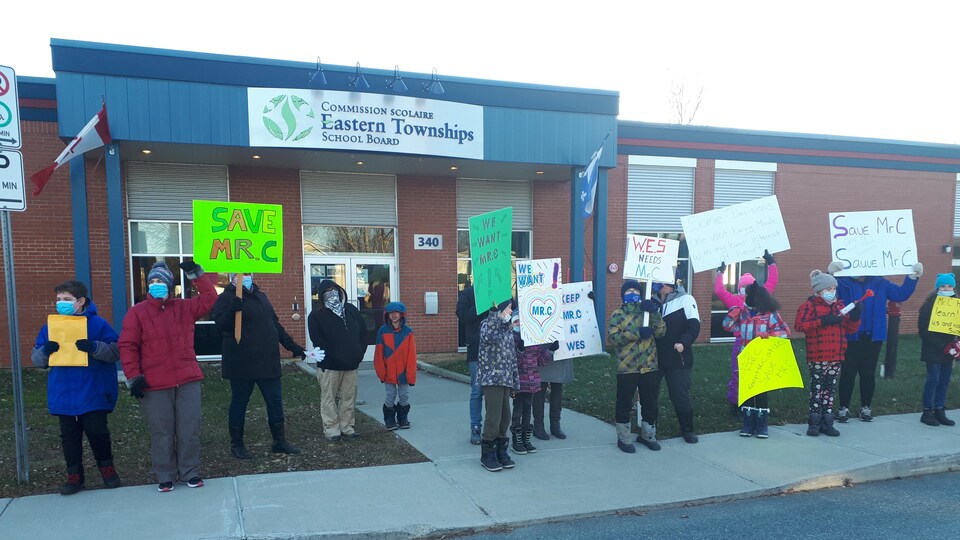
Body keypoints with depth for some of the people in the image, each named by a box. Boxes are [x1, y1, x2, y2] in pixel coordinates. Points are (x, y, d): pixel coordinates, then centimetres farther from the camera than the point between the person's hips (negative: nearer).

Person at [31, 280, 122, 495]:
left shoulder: (98, 324, -6)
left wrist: (94, 347, -28)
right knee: (69, 435, 11)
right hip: (63, 395, 4)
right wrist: (45, 351, -16)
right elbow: (36, 359, 8)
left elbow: (116, 352, -10)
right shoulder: (50, 327, 7)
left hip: (93, 394, -4)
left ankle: (107, 468, 23)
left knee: (97, 431, 2)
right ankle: (74, 475, 24)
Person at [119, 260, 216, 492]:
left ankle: (190, 473, 18)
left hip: (187, 380, 2)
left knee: (189, 429, 6)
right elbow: (128, 347, -2)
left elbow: (209, 299, 3)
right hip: (154, 385, -2)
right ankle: (165, 476, 19)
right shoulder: (137, 312, 2)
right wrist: (133, 377, -9)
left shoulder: (184, 308, 9)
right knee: (161, 432, 6)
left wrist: (196, 274, -4)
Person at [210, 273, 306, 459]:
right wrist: (233, 308, -35)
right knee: (239, 402, 6)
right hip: (241, 362, -6)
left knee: (275, 400, 8)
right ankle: (236, 444, 19)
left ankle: (279, 441, 19)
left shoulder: (260, 296, 16)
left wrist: (293, 346, 20)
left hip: (267, 361, 6)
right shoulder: (227, 297, -4)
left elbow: (275, 324, 22)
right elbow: (221, 325, -17)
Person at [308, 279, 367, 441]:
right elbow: (317, 340, -12)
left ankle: (347, 427, 19)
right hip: (329, 366, -4)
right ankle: (331, 429, 10)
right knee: (329, 398, 1)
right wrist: (332, 357, -16)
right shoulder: (317, 316, -3)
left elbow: (362, 332, 13)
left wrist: (359, 352, 2)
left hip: (351, 365, 4)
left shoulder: (351, 310, 11)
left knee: (349, 397, 9)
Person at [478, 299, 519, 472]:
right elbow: (489, 337, -33)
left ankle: (501, 450, 23)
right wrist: (498, 315, -30)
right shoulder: (487, 324, -7)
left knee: (505, 417, 10)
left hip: (506, 379, 7)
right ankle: (488, 454, 8)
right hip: (492, 378, -7)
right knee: (493, 417, -6)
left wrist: (515, 381, 17)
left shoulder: (508, 328, 15)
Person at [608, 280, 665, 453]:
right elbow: (613, 338, -13)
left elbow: (660, 332, -2)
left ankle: (648, 435, 29)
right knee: (624, 404, 3)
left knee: (650, 403, 12)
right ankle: (623, 438, 16)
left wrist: (654, 312, -15)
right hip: (627, 367, -3)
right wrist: (637, 333, -22)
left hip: (649, 366, 3)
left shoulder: (648, 311, 12)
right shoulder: (617, 315, 2)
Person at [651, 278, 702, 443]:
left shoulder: (685, 299, -3)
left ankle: (687, 429, 21)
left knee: (680, 396, 2)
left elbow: (694, 325, -11)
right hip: (654, 357, 4)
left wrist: (683, 342, -27)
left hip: (677, 358, -4)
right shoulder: (652, 301, 10)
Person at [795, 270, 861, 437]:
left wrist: (855, 316, -4)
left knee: (830, 388, 9)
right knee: (817, 388, 0)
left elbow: (850, 329, 14)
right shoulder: (809, 306, -3)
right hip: (817, 357, -5)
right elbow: (799, 325, -16)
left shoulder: (839, 306, 14)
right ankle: (814, 422, 7)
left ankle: (827, 422, 16)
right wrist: (822, 321, -21)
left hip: (835, 356, 5)